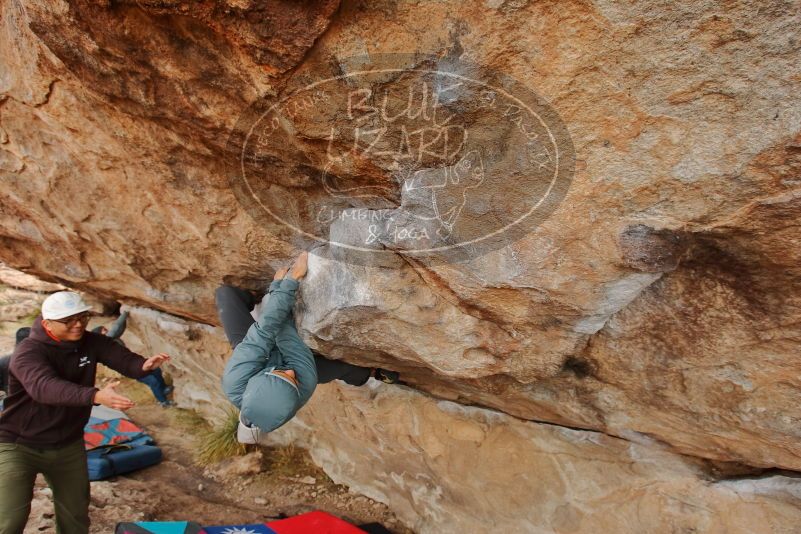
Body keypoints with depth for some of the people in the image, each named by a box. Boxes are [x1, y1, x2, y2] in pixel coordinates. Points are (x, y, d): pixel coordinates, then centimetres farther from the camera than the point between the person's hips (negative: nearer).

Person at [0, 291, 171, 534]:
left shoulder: (91, 343, -7)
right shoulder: (28, 351, -25)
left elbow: (122, 358, -19)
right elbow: (45, 387, -43)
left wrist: (144, 365, -44)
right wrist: (96, 396, -59)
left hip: (69, 446, 5)